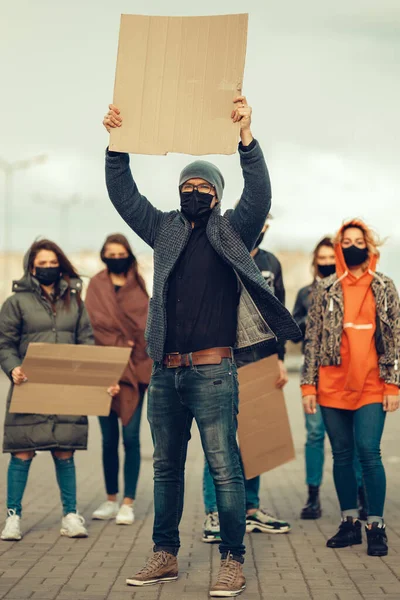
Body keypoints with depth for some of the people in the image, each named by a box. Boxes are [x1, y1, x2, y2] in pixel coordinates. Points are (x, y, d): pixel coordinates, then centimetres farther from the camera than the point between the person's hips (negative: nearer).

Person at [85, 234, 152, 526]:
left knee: (131, 436, -5)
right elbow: (95, 323, -3)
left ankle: (128, 503, 1)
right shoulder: (97, 285, 8)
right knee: (109, 438, 6)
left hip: (134, 367, -1)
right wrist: (119, 344, -13)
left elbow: (145, 324, 3)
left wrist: (134, 349, -12)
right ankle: (111, 500, 16)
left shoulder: (139, 285, 9)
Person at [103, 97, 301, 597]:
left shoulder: (232, 232, 3)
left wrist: (246, 137, -25)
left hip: (212, 372, -5)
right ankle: (165, 556, 21)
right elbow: (124, 195, 11)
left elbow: (259, 196, -13)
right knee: (166, 469, 12)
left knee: (224, 469, -4)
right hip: (165, 373, 5)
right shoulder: (164, 230, 15)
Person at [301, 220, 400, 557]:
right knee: (342, 454, 7)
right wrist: (308, 385, 1)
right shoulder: (326, 290, 7)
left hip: (371, 387, -2)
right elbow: (312, 338, 6)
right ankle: (349, 523, 18)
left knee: (369, 452, -9)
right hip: (333, 387, 2)